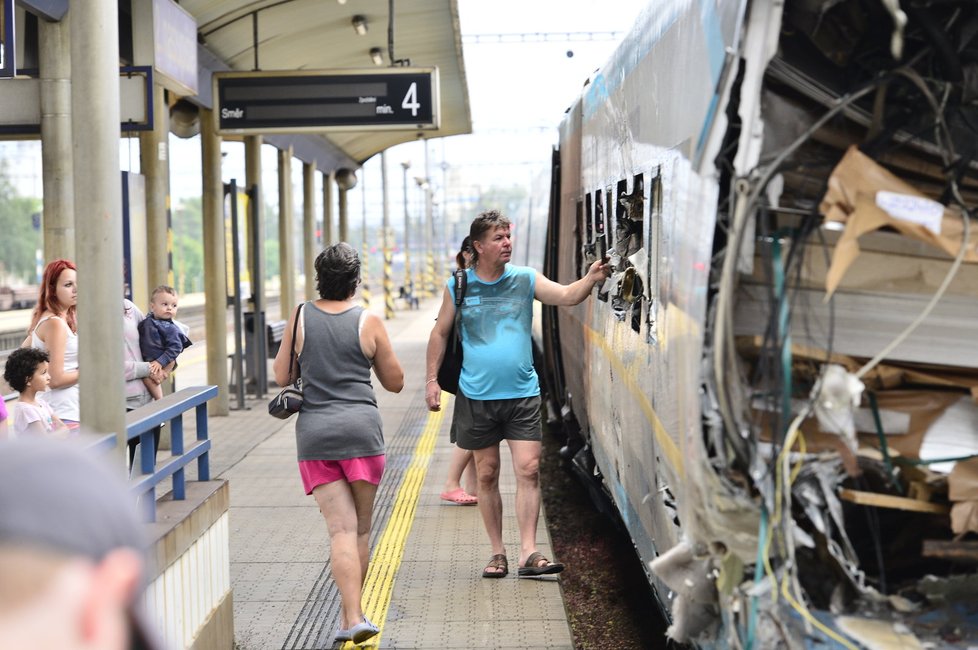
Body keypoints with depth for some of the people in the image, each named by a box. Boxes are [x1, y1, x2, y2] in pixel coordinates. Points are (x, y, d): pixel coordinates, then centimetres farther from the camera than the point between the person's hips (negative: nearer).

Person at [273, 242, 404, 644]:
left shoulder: (301, 318, 4)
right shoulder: (369, 322, 1)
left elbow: (281, 376, 12)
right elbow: (395, 382, 9)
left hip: (314, 433, 1)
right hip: (361, 429, -1)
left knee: (341, 530, -3)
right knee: (360, 529, 11)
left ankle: (354, 617, -14)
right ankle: (350, 615, 18)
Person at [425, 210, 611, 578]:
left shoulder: (525, 279, 1)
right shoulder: (459, 286, 2)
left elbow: (567, 296, -11)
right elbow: (440, 333, 10)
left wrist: (591, 279, -31)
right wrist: (432, 379, 4)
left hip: (522, 395, 0)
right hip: (476, 396, 0)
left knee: (529, 470, -7)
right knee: (487, 474, 7)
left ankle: (528, 553, -3)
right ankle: (497, 553, 18)